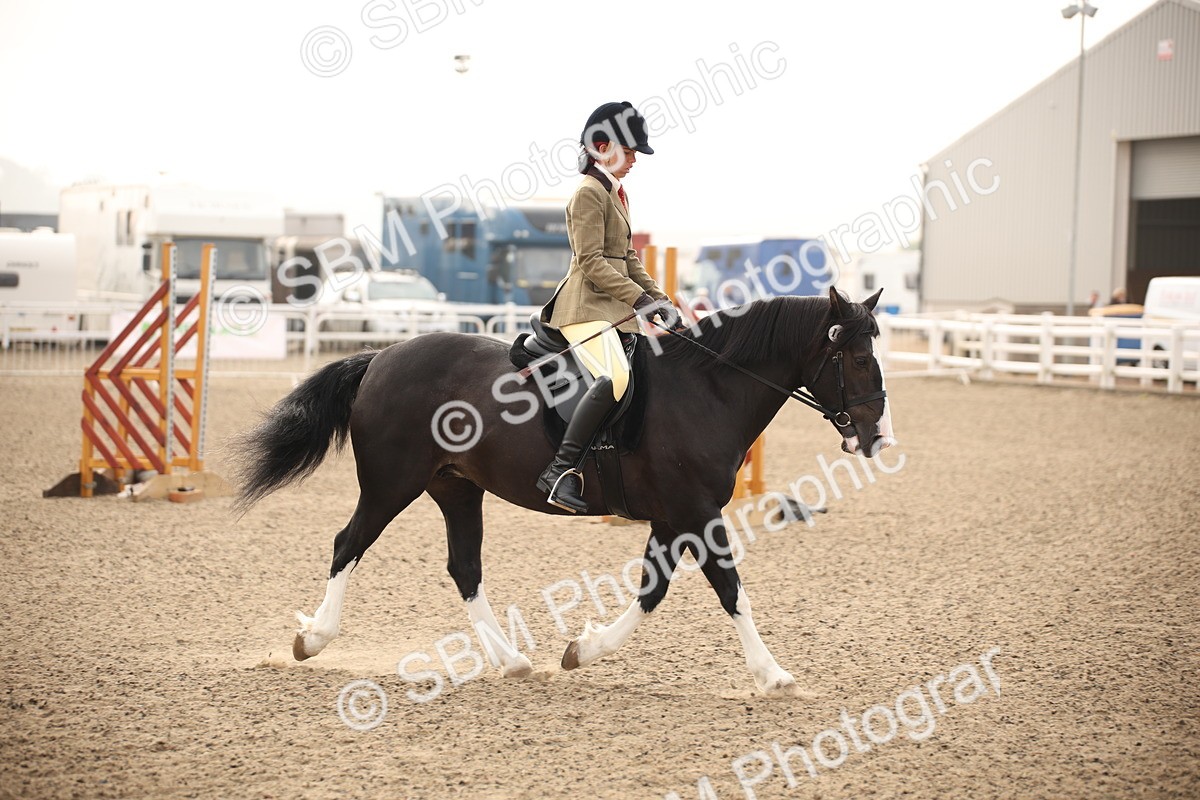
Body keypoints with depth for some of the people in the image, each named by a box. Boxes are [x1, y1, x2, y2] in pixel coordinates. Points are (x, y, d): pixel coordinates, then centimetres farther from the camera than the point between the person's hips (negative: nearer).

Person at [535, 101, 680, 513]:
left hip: (614, 309, 11)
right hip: (586, 307, -11)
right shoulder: (589, 192, -9)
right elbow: (591, 262, -16)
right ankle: (560, 471, -33)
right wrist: (640, 298, -20)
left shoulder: (617, 194, 21)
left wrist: (660, 300, 11)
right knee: (616, 377, -31)